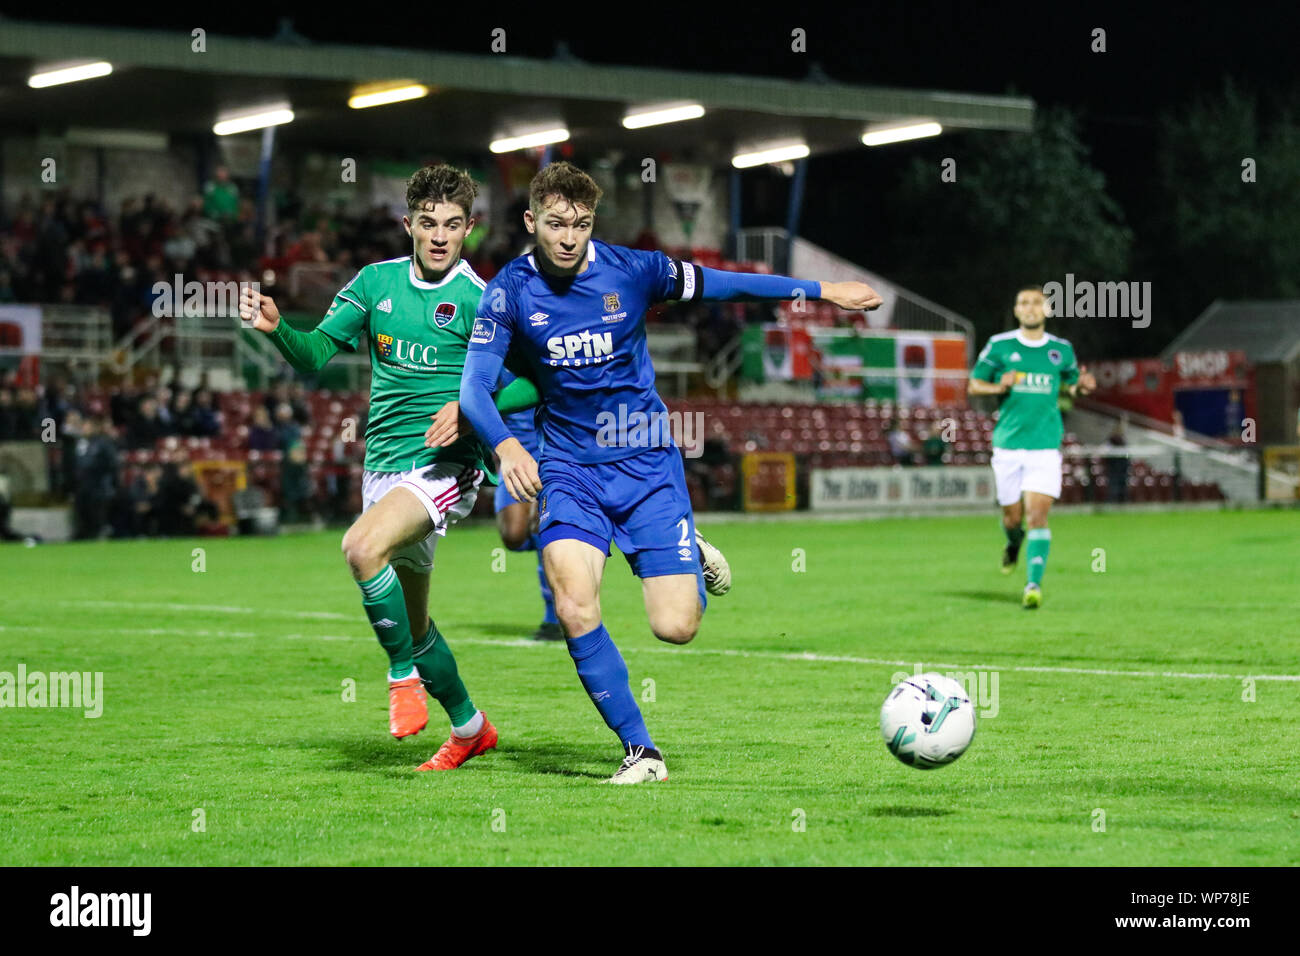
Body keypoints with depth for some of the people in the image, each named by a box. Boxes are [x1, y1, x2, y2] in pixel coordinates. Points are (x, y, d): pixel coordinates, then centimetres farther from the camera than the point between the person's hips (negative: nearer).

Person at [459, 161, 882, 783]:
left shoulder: (632, 270, -7)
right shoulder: (510, 290, -7)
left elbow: (717, 284, 8)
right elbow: (475, 385, -11)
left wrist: (821, 290, 13)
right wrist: (505, 444, -32)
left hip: (646, 463, 0)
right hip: (568, 468, 0)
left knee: (675, 627, -11)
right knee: (574, 610, -22)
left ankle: (694, 562, 26)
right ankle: (640, 751, -7)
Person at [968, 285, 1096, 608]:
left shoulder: (1062, 350, 6)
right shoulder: (999, 346, 1)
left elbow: (1071, 383, 21)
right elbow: (974, 385, 7)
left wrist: (1081, 385, -3)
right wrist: (999, 387, -13)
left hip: (1046, 446, 0)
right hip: (1008, 444, 1)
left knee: (1038, 515, -13)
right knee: (1012, 516, 7)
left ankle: (1034, 584, -14)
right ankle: (1014, 543, 43)